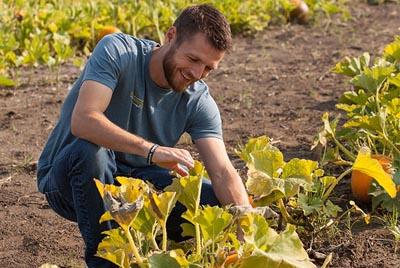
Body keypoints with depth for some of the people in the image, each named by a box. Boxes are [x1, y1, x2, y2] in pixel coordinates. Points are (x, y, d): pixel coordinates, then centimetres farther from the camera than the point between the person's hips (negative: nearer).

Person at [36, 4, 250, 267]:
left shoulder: (199, 102, -9)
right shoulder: (118, 51, -21)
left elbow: (224, 174, -17)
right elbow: (83, 120, -36)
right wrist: (152, 150, -46)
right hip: (68, 178, -3)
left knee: (219, 202, -16)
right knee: (89, 150, -38)